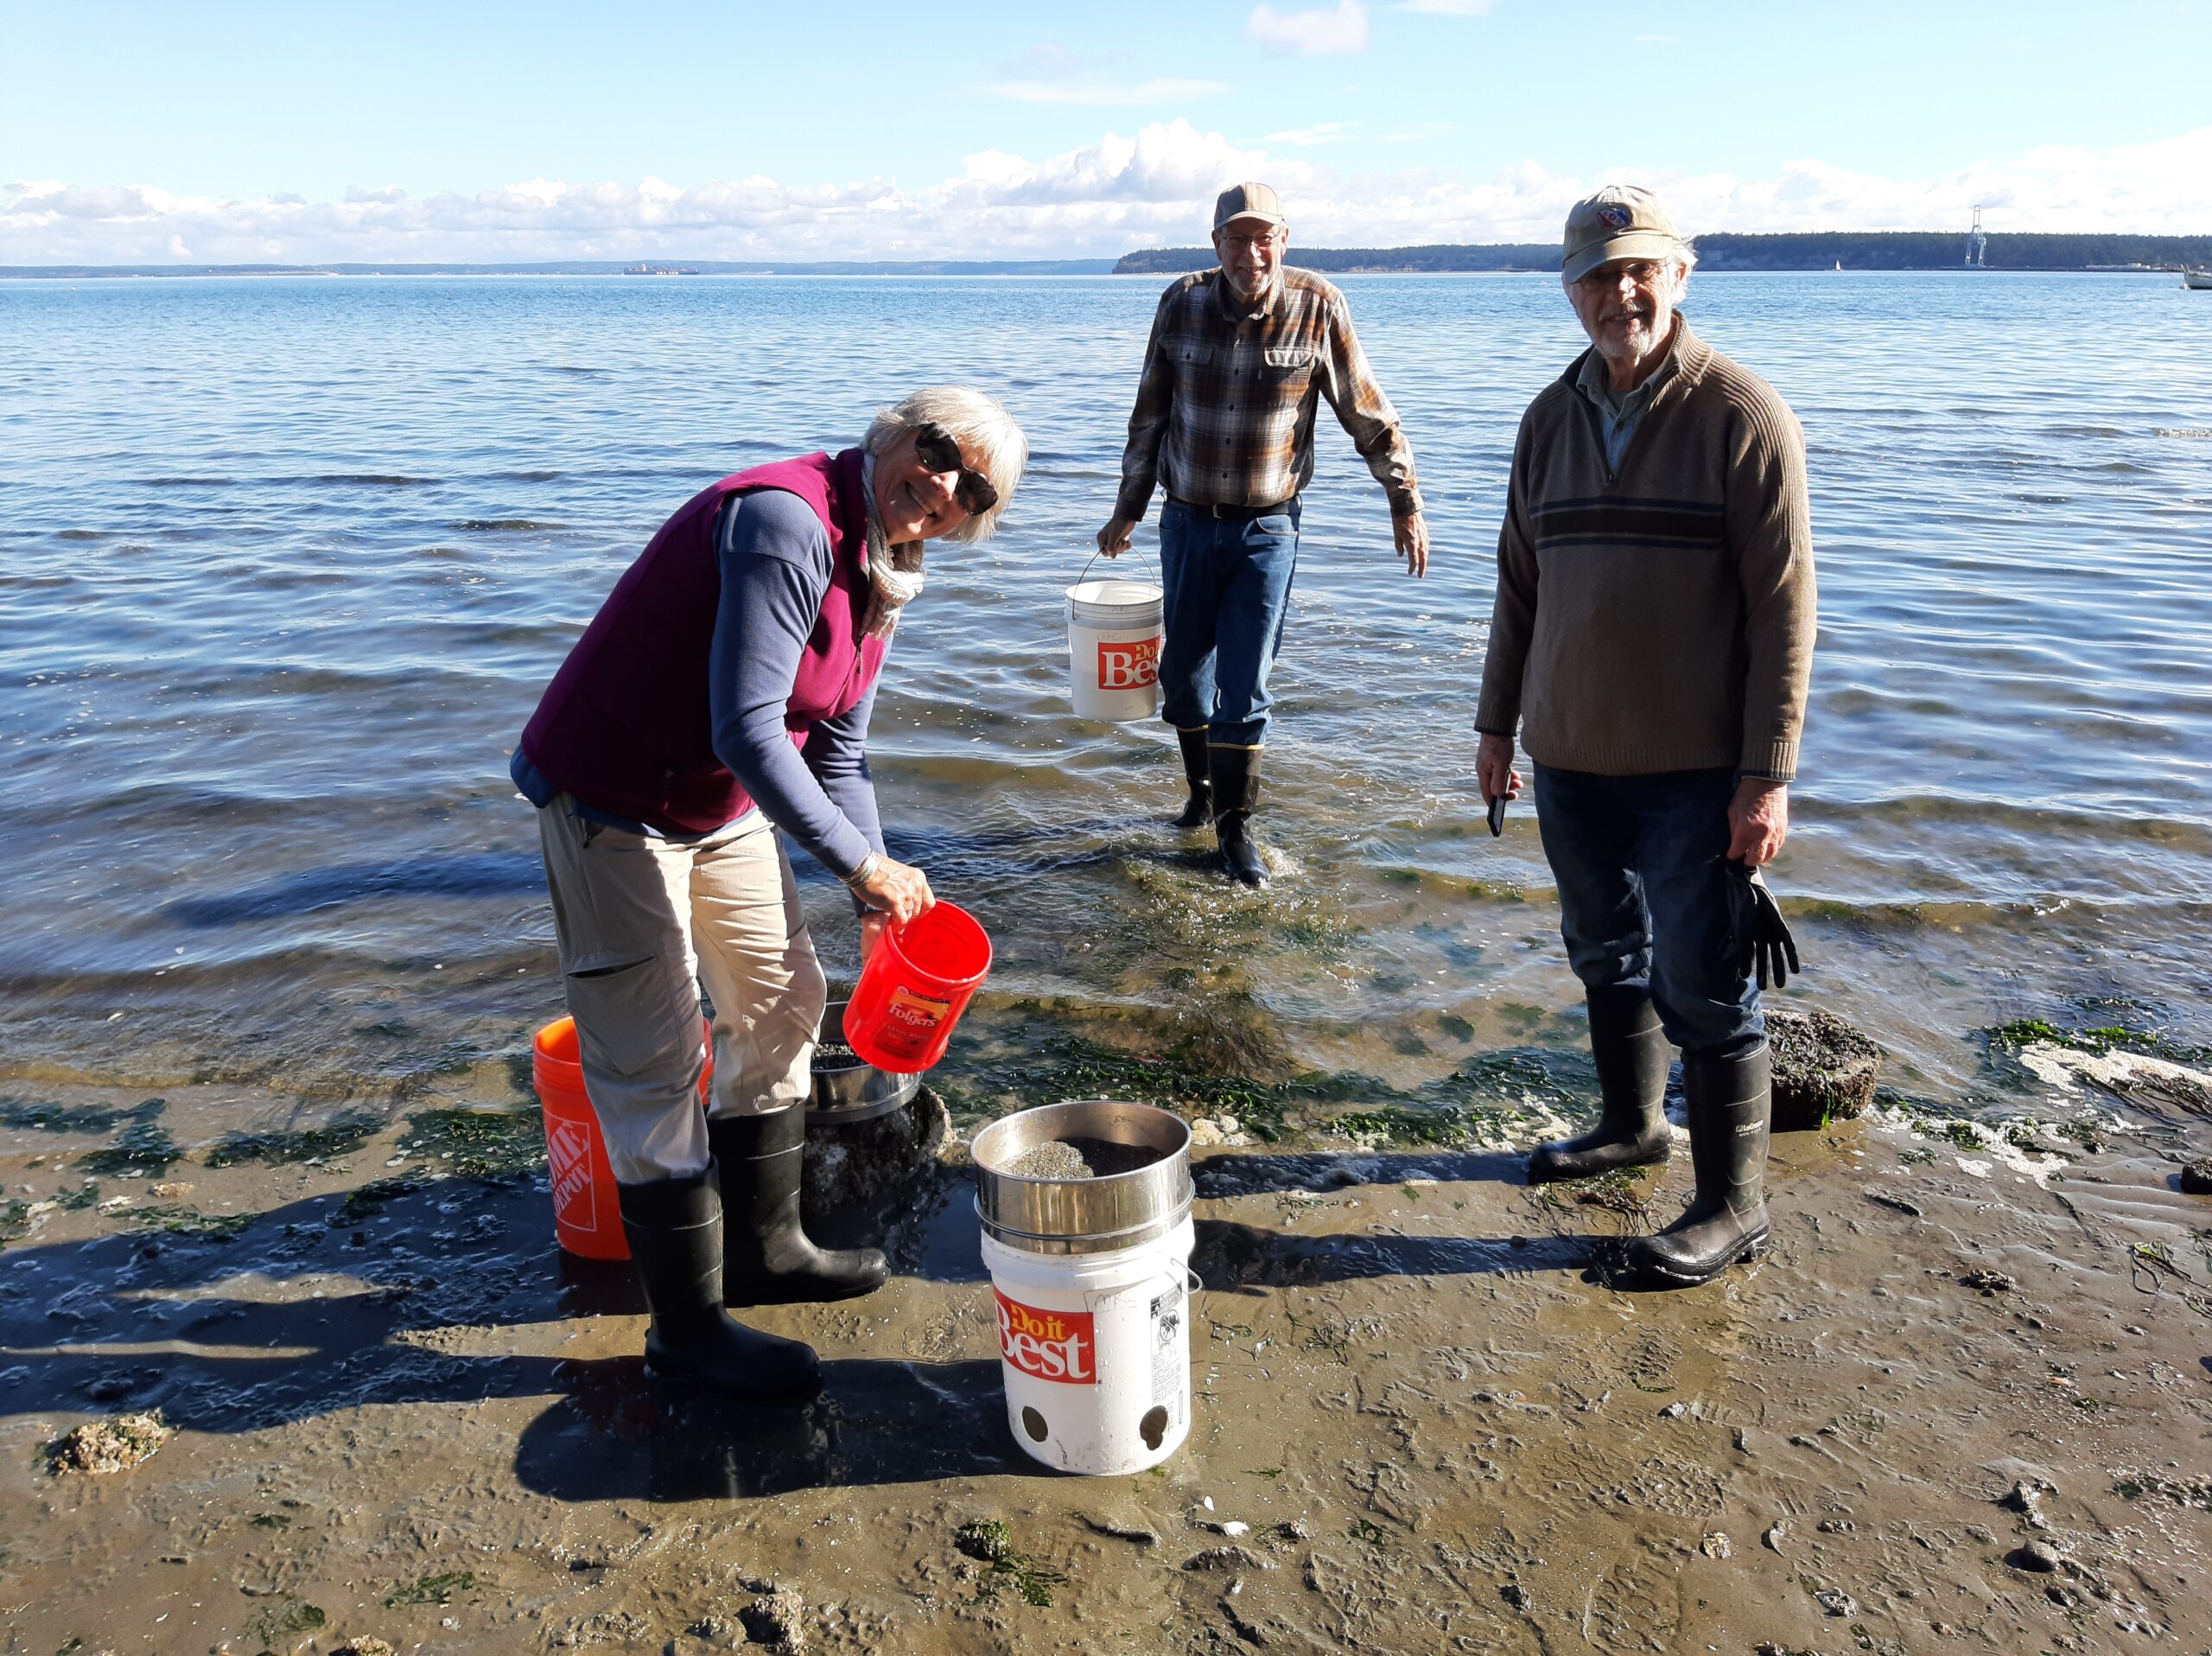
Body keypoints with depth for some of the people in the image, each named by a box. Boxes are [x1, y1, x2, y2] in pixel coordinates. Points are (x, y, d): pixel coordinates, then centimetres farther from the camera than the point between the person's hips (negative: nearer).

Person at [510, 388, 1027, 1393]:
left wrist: (881, 894, 2)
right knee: (654, 1060, -2)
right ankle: (687, 1327, 13)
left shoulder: (882, 569, 3)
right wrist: (865, 866, -27)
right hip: (610, 802, -10)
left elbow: (837, 748, 8)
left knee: (781, 1001, 16)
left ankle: (762, 1246, 33)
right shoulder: (788, 524, -27)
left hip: (723, 804, 10)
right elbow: (748, 729, -33)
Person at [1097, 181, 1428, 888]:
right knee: (1183, 669, 12)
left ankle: (1235, 824, 12)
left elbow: (1368, 415, 0)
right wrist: (1128, 510, 11)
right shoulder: (1181, 304, -3)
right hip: (1187, 522, 3)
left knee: (1245, 685, -3)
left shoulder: (1318, 308, -9)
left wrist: (1405, 504, 3)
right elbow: (1149, 416, 7)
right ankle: (1202, 787, 35)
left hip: (1267, 530, -2)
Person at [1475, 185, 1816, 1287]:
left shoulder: (1742, 415, -9)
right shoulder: (1551, 420, 8)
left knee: (1700, 981, 0)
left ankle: (1734, 1201, 15)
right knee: (1604, 950, 18)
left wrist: (1768, 777, -16)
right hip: (1570, 754, 6)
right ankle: (1631, 1123, 38)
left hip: (1694, 769, -5)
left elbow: (1783, 607, -12)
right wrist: (1495, 725, 12)